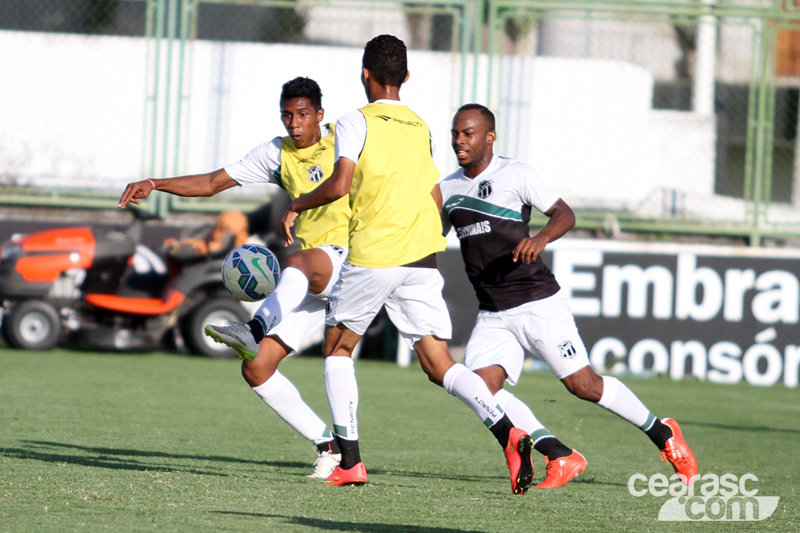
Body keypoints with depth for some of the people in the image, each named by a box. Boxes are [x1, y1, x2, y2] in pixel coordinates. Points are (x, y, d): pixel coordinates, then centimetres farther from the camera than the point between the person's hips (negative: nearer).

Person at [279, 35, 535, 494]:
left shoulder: (357, 122, -3)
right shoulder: (421, 127, 16)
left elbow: (340, 185, -15)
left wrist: (297, 207, 1)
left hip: (371, 256, -5)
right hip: (422, 258, 5)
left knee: (339, 347, 15)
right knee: (440, 363, 2)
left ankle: (350, 460, 7)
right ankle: (506, 431, -22)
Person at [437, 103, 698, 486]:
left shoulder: (515, 175, -7)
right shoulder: (447, 189, 10)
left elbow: (565, 214, -7)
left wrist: (541, 238, -26)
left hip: (538, 303, -6)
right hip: (492, 316, 6)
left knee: (583, 385, -4)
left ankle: (663, 434, 16)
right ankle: (561, 459, -5)